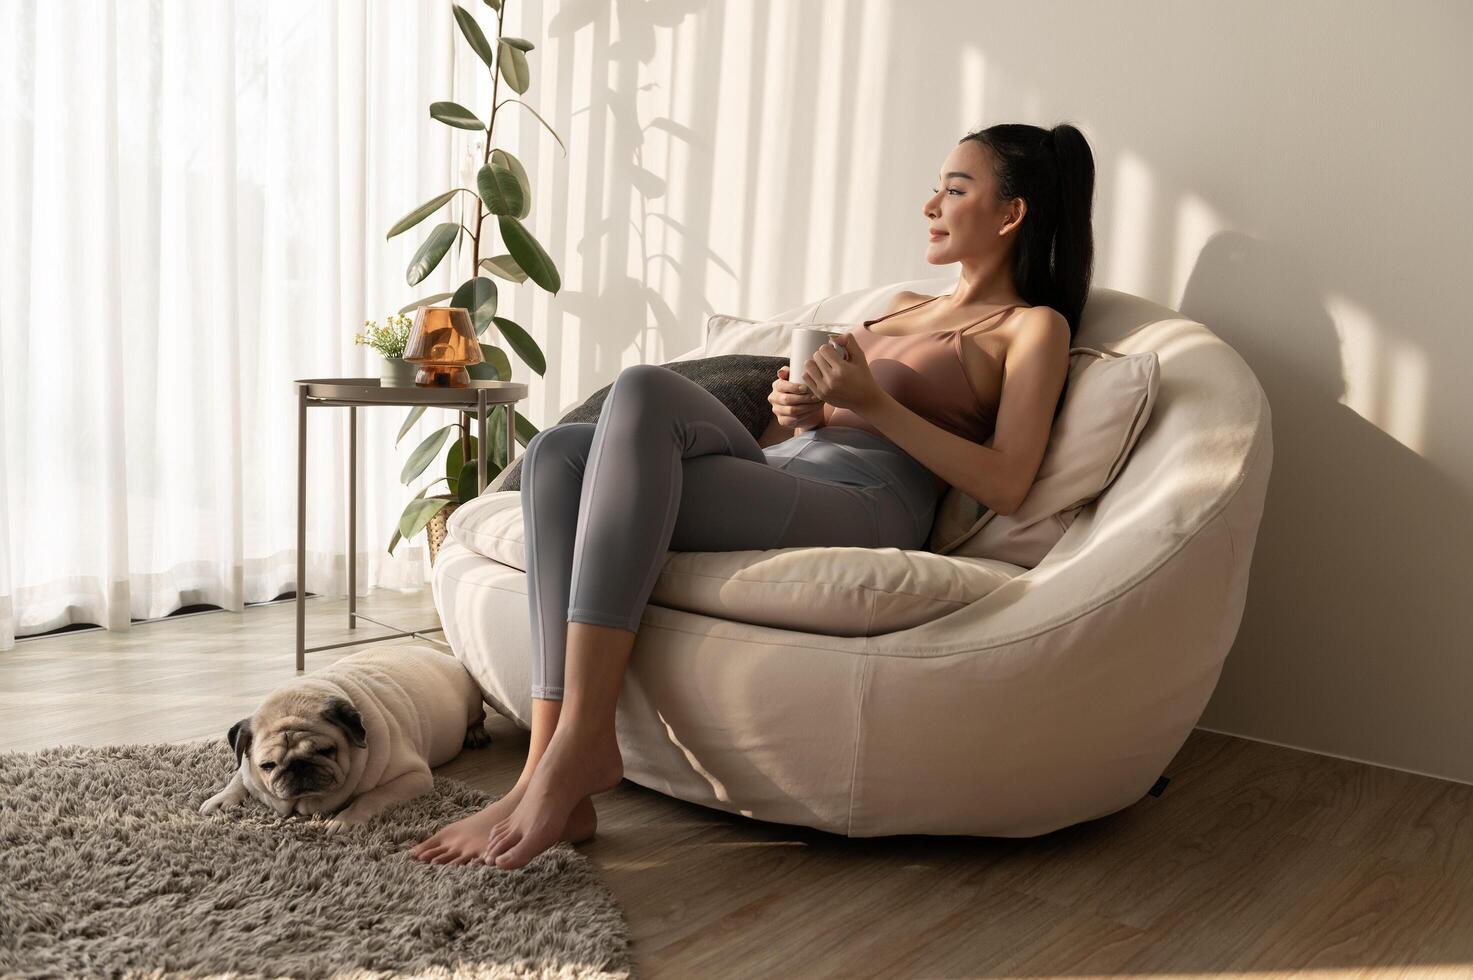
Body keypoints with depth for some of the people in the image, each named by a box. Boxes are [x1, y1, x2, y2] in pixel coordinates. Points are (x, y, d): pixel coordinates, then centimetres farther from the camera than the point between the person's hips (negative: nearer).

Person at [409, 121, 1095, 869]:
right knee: (561, 452, -20)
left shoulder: (1033, 326, 13)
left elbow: (1005, 485, -2)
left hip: (866, 504, -7)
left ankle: (579, 744, -33)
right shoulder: (904, 306, 35)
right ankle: (550, 773, -29)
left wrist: (874, 403, -9)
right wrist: (795, 411, 6)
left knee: (645, 390, -30)